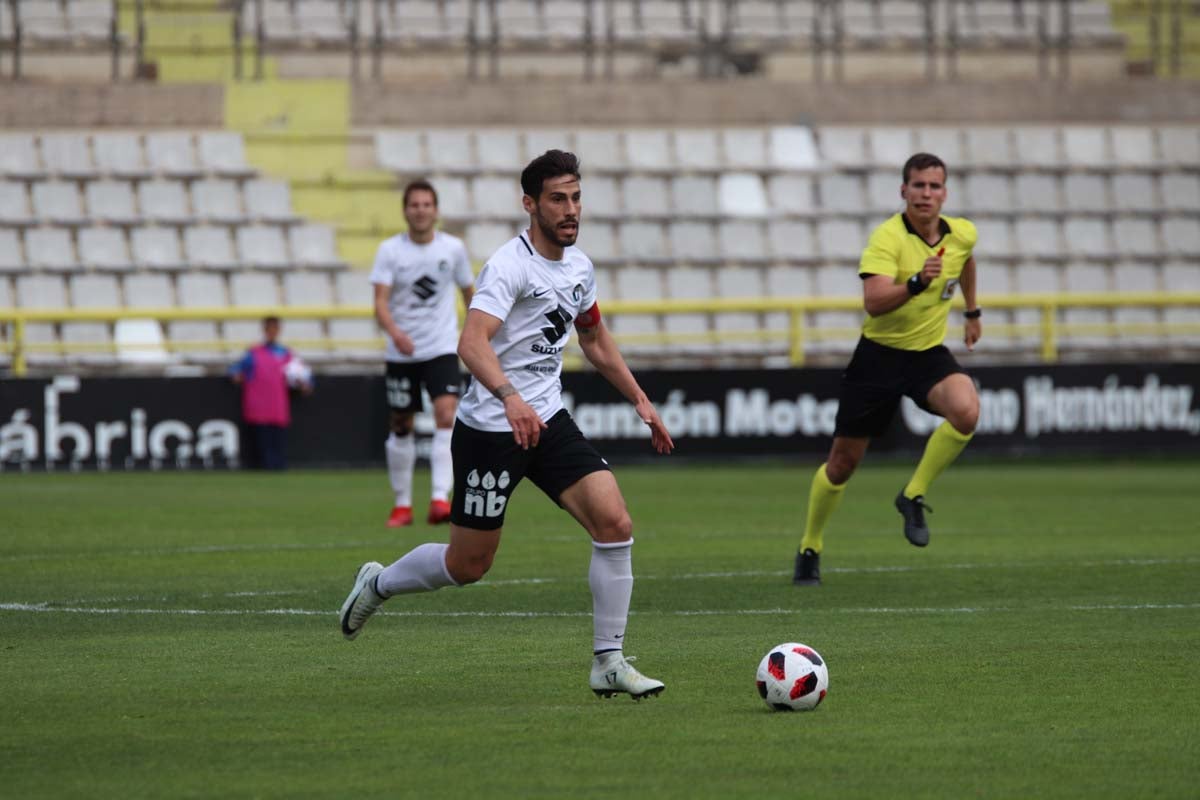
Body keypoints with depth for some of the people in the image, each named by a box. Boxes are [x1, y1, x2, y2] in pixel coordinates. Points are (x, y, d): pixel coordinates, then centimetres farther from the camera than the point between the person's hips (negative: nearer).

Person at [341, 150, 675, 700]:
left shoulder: (579, 266, 7)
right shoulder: (510, 266, -18)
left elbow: (596, 342, 25)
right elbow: (471, 344, -33)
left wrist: (640, 401, 20)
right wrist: (511, 398, -48)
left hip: (547, 421, 7)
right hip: (490, 428, -7)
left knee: (615, 525, -11)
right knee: (468, 565, 3)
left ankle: (608, 663, -3)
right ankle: (377, 584, 33)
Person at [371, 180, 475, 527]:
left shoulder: (453, 248, 0)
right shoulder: (390, 250, -5)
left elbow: (468, 290, 15)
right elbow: (381, 303, -13)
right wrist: (395, 332, -32)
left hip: (442, 349, 0)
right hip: (401, 352, 0)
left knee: (447, 417, -19)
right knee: (401, 428, 6)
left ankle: (440, 499, -26)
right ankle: (402, 504, 20)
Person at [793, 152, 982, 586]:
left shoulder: (962, 234, -3)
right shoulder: (888, 238, -21)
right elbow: (873, 302, -35)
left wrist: (972, 312, 33)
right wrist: (916, 282, -50)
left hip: (929, 353, 3)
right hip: (879, 354, -3)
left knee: (966, 411, -29)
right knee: (842, 462, 6)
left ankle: (913, 497, -8)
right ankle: (809, 548, 29)